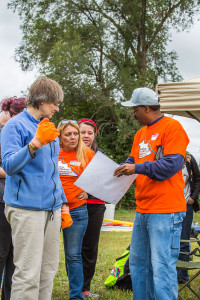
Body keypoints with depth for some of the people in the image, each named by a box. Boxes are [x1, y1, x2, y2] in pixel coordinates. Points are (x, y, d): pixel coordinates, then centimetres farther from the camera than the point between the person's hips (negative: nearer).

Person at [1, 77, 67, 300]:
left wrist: (63, 203, 22)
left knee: (48, 270, 11)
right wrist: (35, 143, -28)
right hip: (27, 208, -8)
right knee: (28, 273, -9)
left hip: (52, 209, 8)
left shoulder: (48, 128, 18)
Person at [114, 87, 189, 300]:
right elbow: (132, 162, 20)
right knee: (137, 263, 15)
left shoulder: (172, 127, -7)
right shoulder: (141, 134, 18)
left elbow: (172, 164, -16)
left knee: (162, 267, -8)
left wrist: (137, 168, -16)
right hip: (143, 210, 9)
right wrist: (118, 170, 1)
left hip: (165, 212, -9)